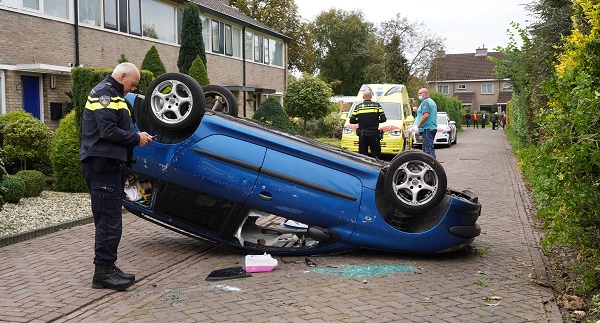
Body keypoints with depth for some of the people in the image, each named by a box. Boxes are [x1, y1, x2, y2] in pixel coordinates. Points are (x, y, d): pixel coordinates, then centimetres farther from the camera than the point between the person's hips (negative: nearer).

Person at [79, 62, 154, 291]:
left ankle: (108, 268, 20)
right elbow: (108, 131, -21)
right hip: (102, 166, -11)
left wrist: (136, 137, 8)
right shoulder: (104, 94, -10)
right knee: (109, 220, -9)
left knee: (110, 220, 13)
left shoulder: (113, 95, 24)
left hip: (111, 165, 11)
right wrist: (136, 139, -10)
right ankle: (103, 272, -4)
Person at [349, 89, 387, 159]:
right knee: (376, 154, 4)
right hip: (374, 134, -1)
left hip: (362, 134, 1)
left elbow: (352, 121, 5)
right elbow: (383, 119, -2)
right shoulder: (377, 106, 1)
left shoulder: (358, 107, 4)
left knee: (362, 155, 6)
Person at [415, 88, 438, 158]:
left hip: (427, 129, -11)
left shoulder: (425, 102, -10)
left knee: (428, 148, -13)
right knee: (425, 148, 13)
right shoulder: (432, 102, 22)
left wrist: (418, 125, -16)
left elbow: (426, 115, -22)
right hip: (433, 128, 11)